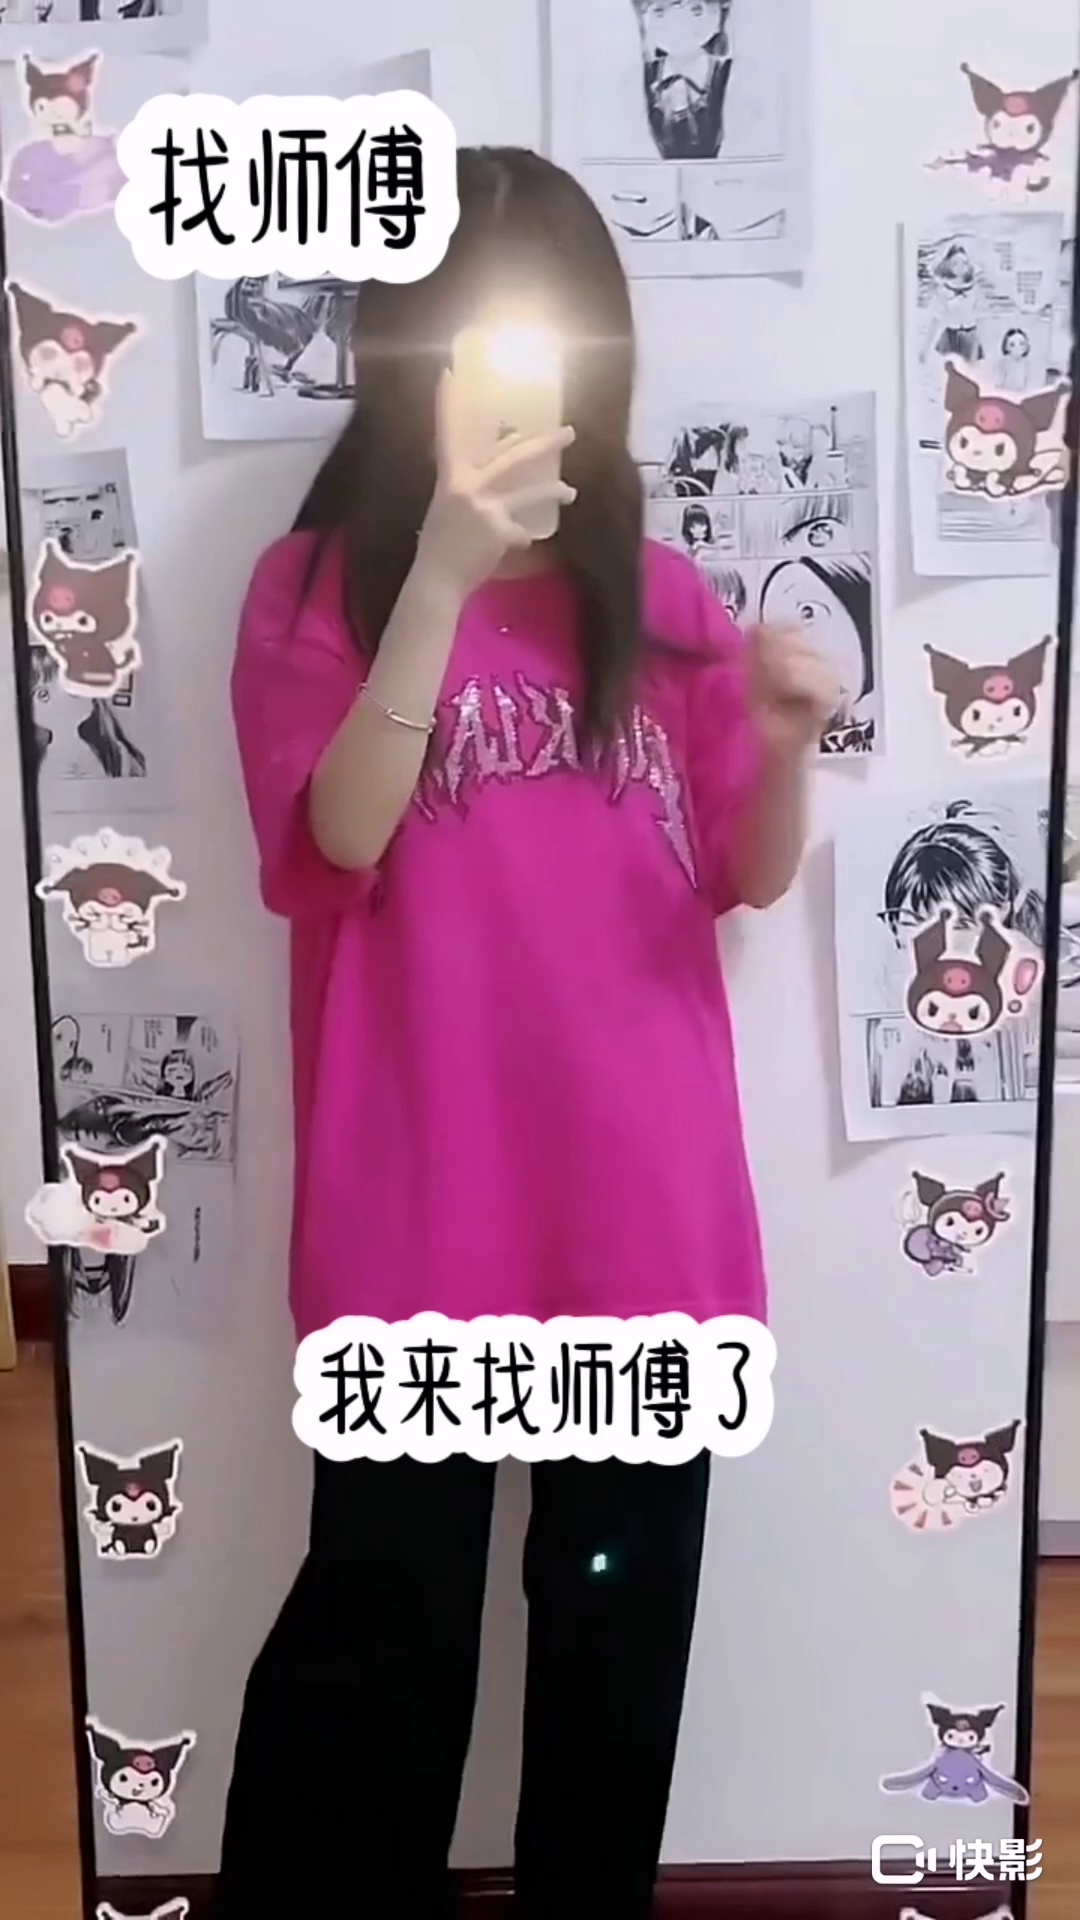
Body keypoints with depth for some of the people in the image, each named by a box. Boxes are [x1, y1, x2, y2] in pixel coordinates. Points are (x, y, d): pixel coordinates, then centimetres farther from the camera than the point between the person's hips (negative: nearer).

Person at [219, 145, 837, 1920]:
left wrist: (785, 747, -13)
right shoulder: (319, 585, -1)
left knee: (622, 1618, 16)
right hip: (420, 1220, -3)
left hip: (641, 1207, 4)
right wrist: (444, 581, -23)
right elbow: (344, 835, -16)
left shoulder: (660, 597, 7)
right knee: (382, 1623, 7)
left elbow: (752, 876, 7)